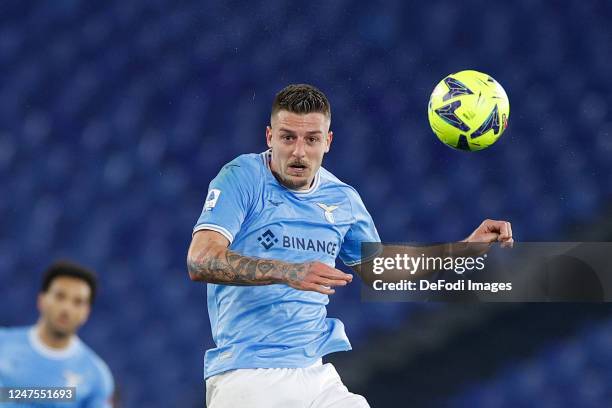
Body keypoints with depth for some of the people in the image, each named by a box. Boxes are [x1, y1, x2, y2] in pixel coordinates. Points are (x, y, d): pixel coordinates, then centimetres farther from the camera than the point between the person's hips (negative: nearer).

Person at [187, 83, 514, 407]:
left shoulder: (342, 199, 12)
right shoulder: (241, 178, -4)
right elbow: (200, 262, -17)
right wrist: (289, 273, -28)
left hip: (320, 373, 4)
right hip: (246, 375, -4)